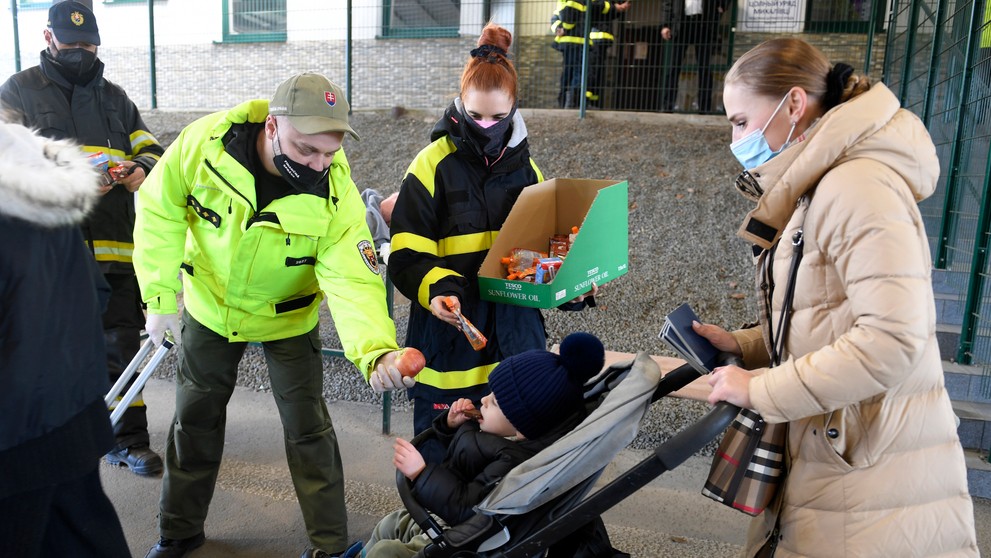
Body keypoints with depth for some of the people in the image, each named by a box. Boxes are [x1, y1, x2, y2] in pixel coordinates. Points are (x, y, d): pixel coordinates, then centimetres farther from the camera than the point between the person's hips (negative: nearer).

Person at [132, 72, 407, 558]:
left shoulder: (336, 191, -30)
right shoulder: (205, 140, -27)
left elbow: (353, 281, -36)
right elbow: (160, 212, -13)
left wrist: (378, 351, -53)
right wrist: (160, 298, -14)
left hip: (288, 317, -2)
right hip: (210, 305, 2)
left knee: (307, 428, 1)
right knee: (195, 419, 17)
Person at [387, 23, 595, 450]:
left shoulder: (525, 167, 8)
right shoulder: (433, 165, -7)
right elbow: (406, 257, -9)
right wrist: (438, 288, -29)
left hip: (514, 345, 4)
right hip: (450, 345, -3)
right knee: (442, 456, 9)